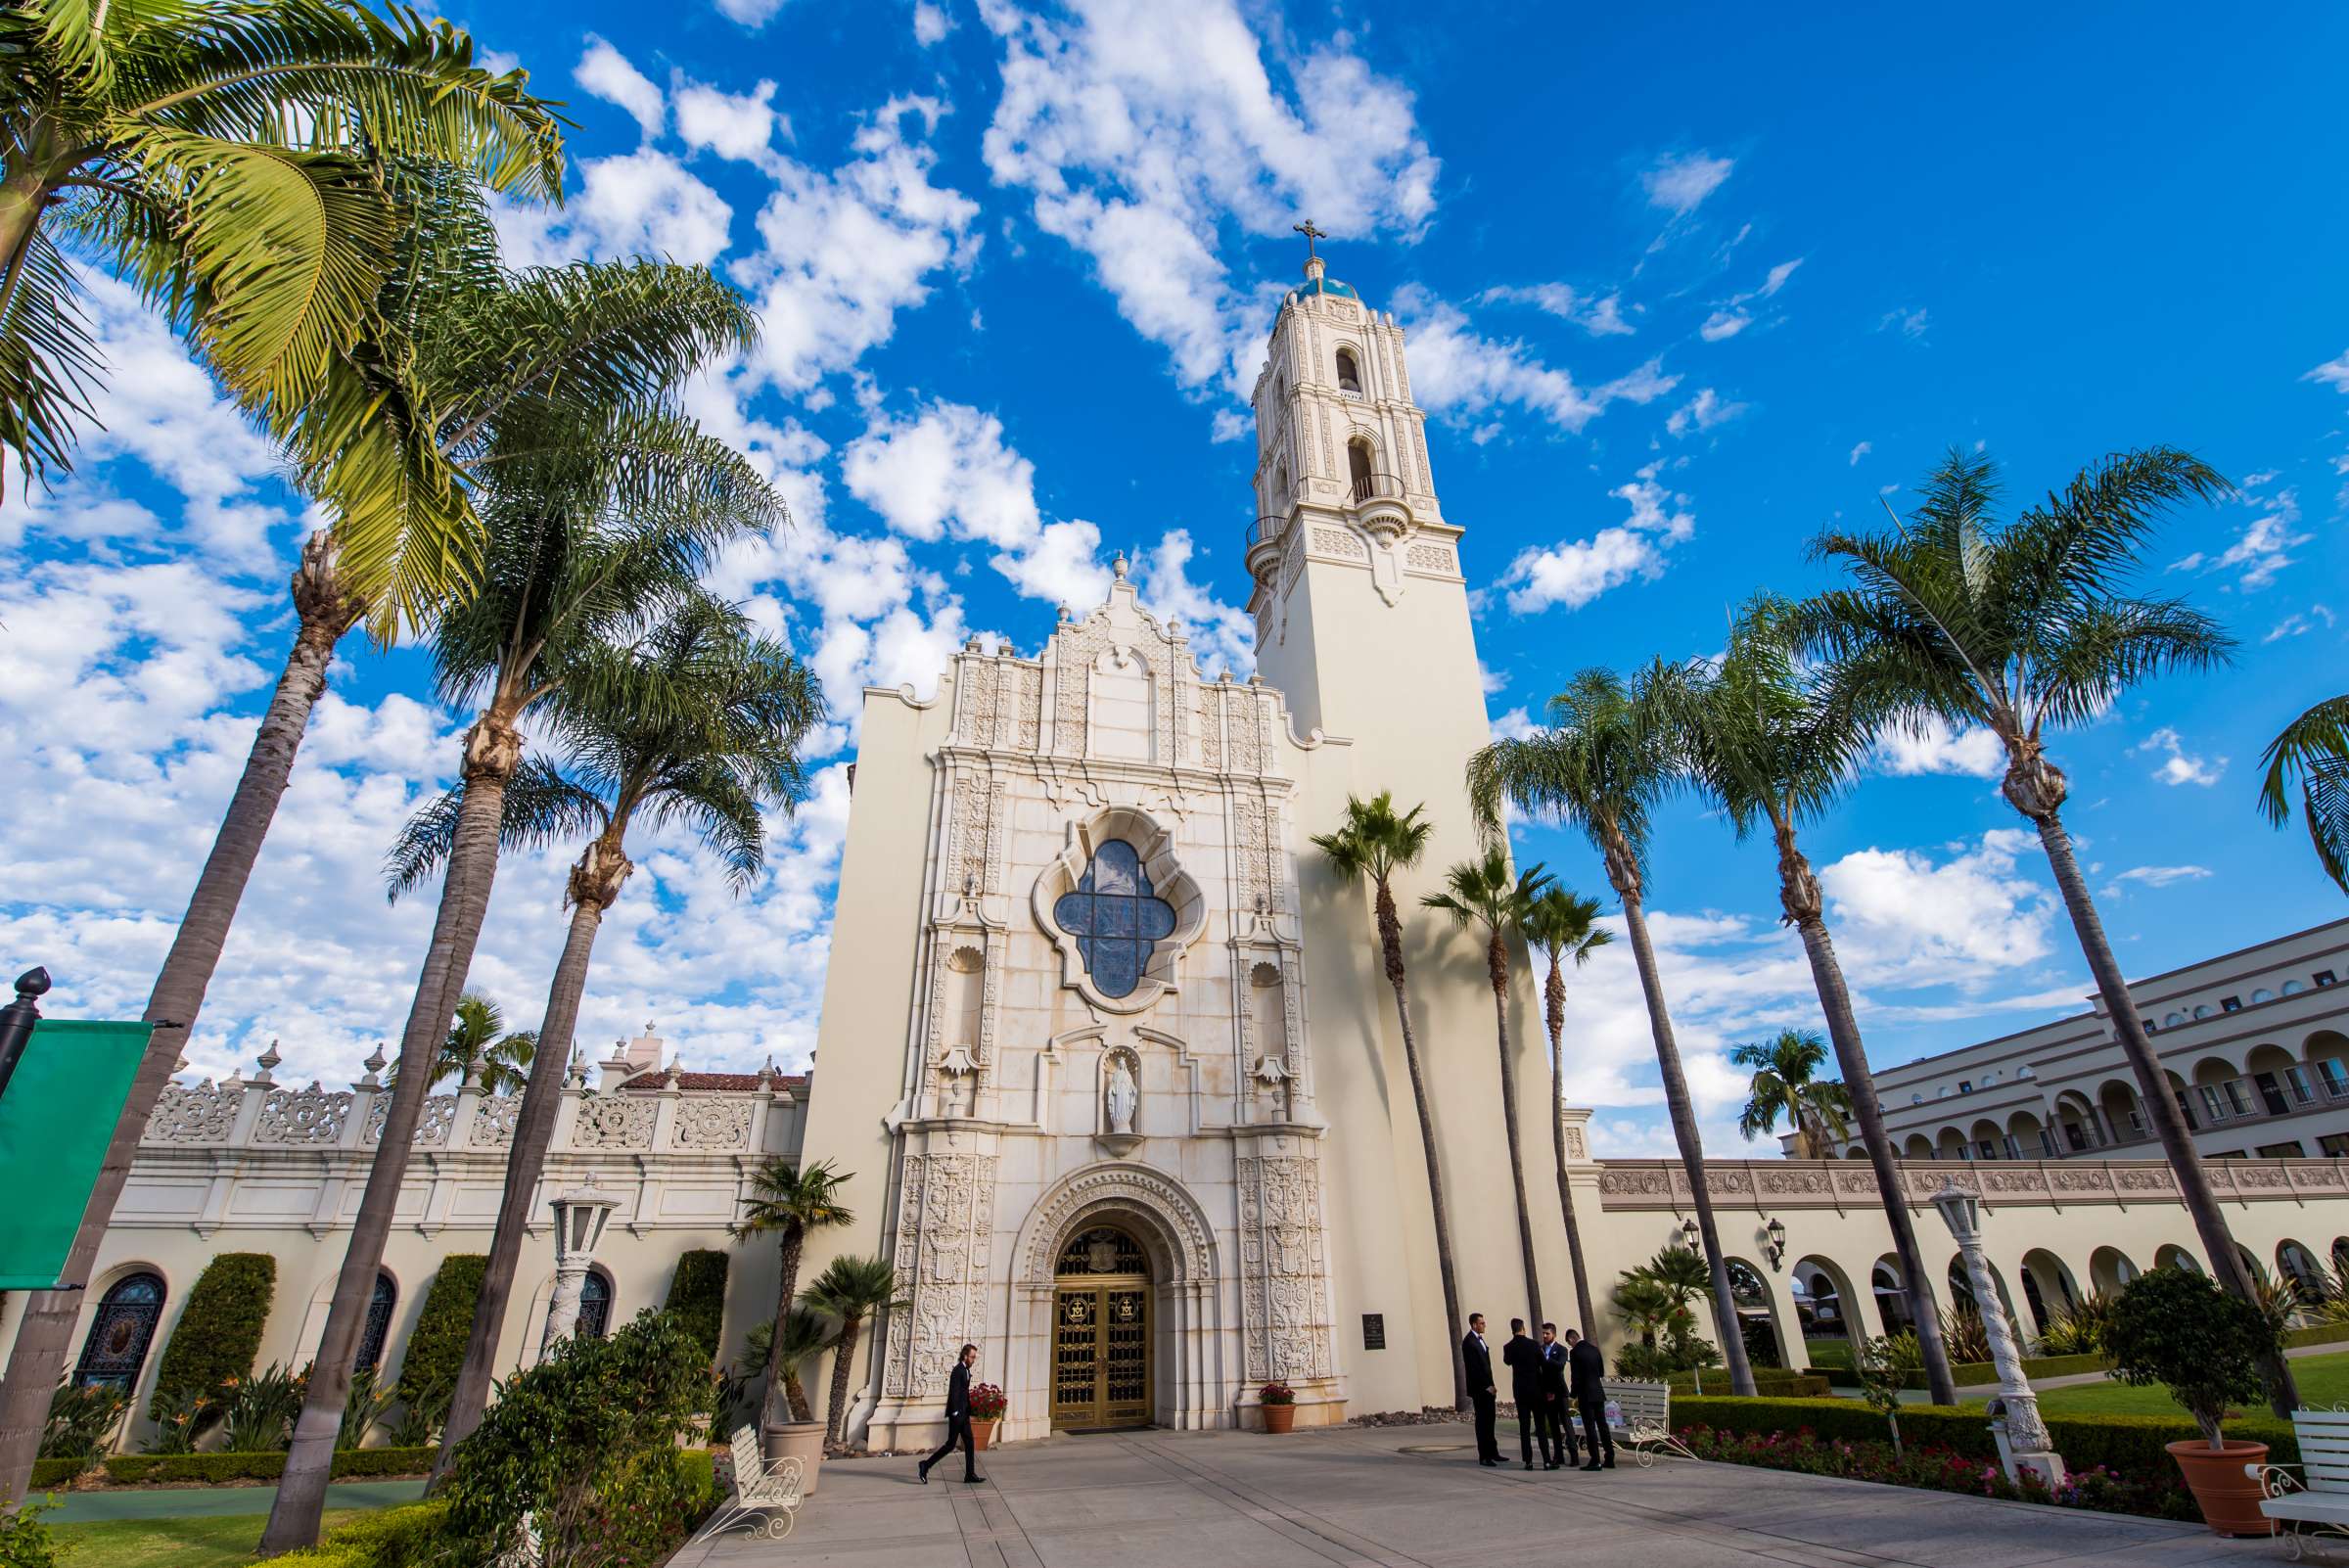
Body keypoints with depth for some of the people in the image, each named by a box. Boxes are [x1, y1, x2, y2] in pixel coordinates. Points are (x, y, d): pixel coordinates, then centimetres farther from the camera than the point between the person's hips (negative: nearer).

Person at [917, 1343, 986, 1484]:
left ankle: (970, 1475, 8)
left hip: (963, 1414, 9)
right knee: (951, 1444, -3)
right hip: (957, 1414, -9)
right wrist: (955, 1413, -22)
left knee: (969, 1443, 6)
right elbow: (954, 1392, -21)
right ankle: (925, 1466, 8)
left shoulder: (965, 1370, 13)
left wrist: (968, 1411, 17)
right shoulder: (958, 1371, -15)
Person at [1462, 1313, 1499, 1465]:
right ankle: (1483, 1456, 3)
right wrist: (1486, 1386, -18)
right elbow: (1473, 1368, -19)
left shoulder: (1479, 1339, 13)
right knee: (1482, 1421, -3)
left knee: (1489, 1420, 13)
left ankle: (1492, 1452, 21)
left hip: (1487, 1387, 9)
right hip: (1479, 1389, -9)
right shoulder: (1469, 1342, -16)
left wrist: (1490, 1385, 13)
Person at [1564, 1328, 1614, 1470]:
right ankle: (1610, 1459, 18)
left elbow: (1575, 1377, -14)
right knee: (1602, 1425, 14)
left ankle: (1595, 1461, 0)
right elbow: (1602, 1372, 14)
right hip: (1599, 1392, 7)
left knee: (1590, 1427, -1)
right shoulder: (1594, 1349, 6)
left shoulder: (1574, 1352, -13)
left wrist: (1574, 1396, -3)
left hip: (1586, 1394, -7)